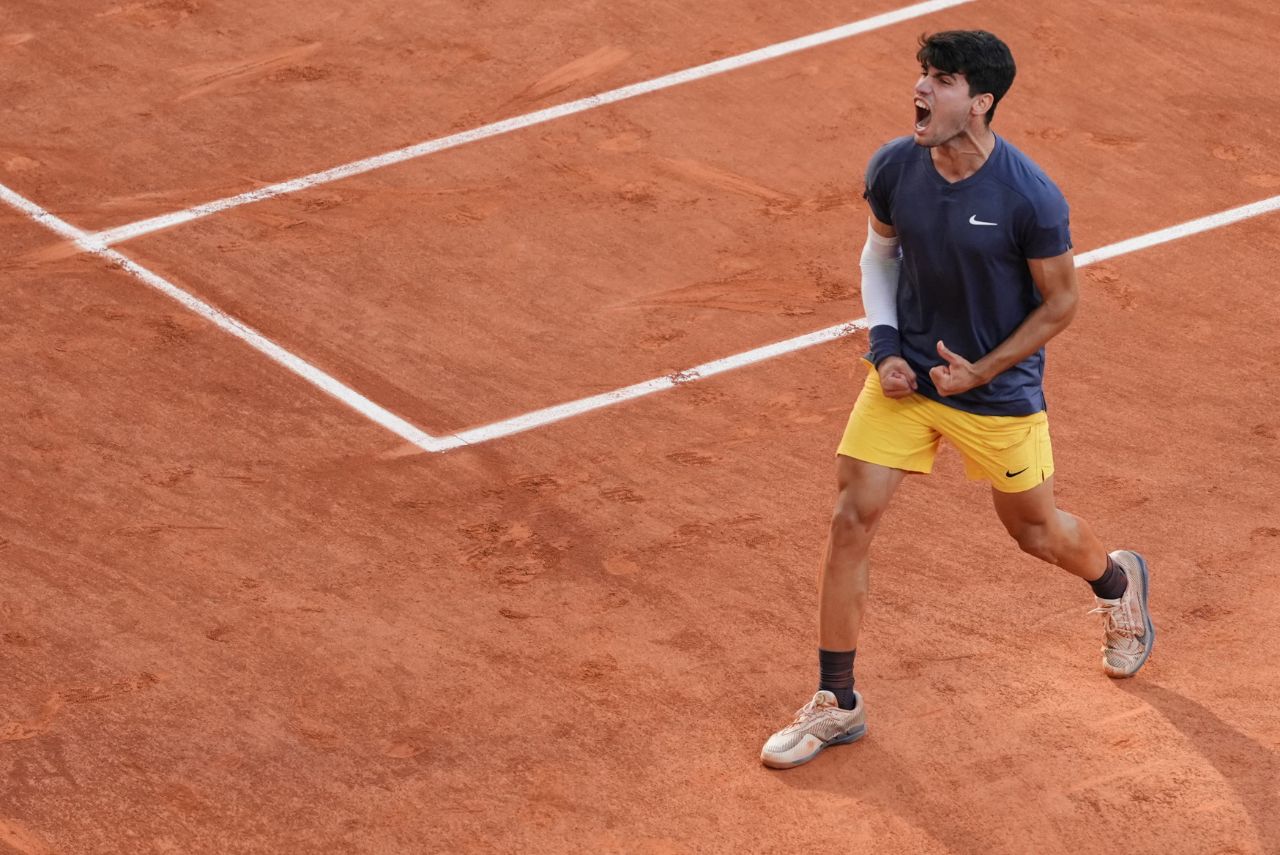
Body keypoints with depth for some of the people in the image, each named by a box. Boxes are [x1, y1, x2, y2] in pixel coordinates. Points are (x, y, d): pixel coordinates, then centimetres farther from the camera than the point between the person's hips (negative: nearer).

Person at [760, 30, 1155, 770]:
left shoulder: (1031, 198, -25)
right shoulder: (894, 168, -12)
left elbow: (1060, 303, -11)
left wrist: (982, 371, -15)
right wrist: (885, 346, -3)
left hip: (998, 390, -3)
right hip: (907, 376, 3)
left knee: (1037, 531, 15)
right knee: (851, 521, -5)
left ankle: (1118, 580, 53)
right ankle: (837, 704, 8)